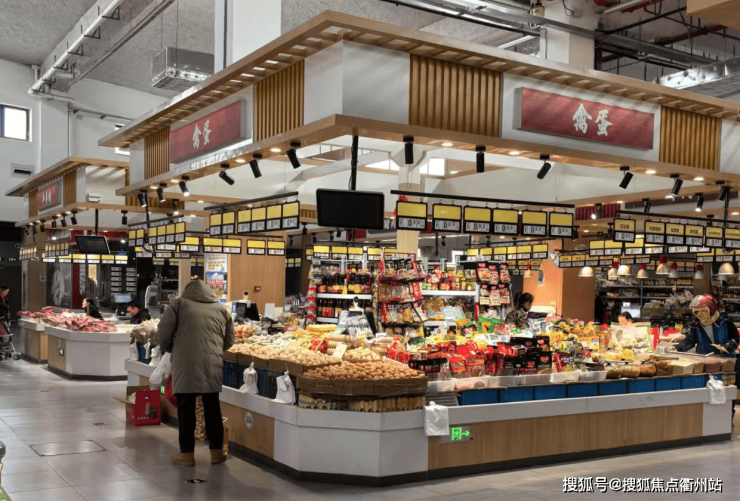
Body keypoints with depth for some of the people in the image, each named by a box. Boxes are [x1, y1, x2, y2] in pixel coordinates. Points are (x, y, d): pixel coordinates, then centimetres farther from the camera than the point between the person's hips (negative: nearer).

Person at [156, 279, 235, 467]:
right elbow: (229, 340, 19)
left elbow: (163, 333, 2)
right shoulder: (221, 310, 17)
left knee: (186, 408, 5)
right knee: (212, 407, 13)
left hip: (185, 363, -3)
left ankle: (187, 453, 11)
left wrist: (169, 349, 21)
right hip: (212, 364, 3)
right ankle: (216, 451, 19)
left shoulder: (179, 304, 7)